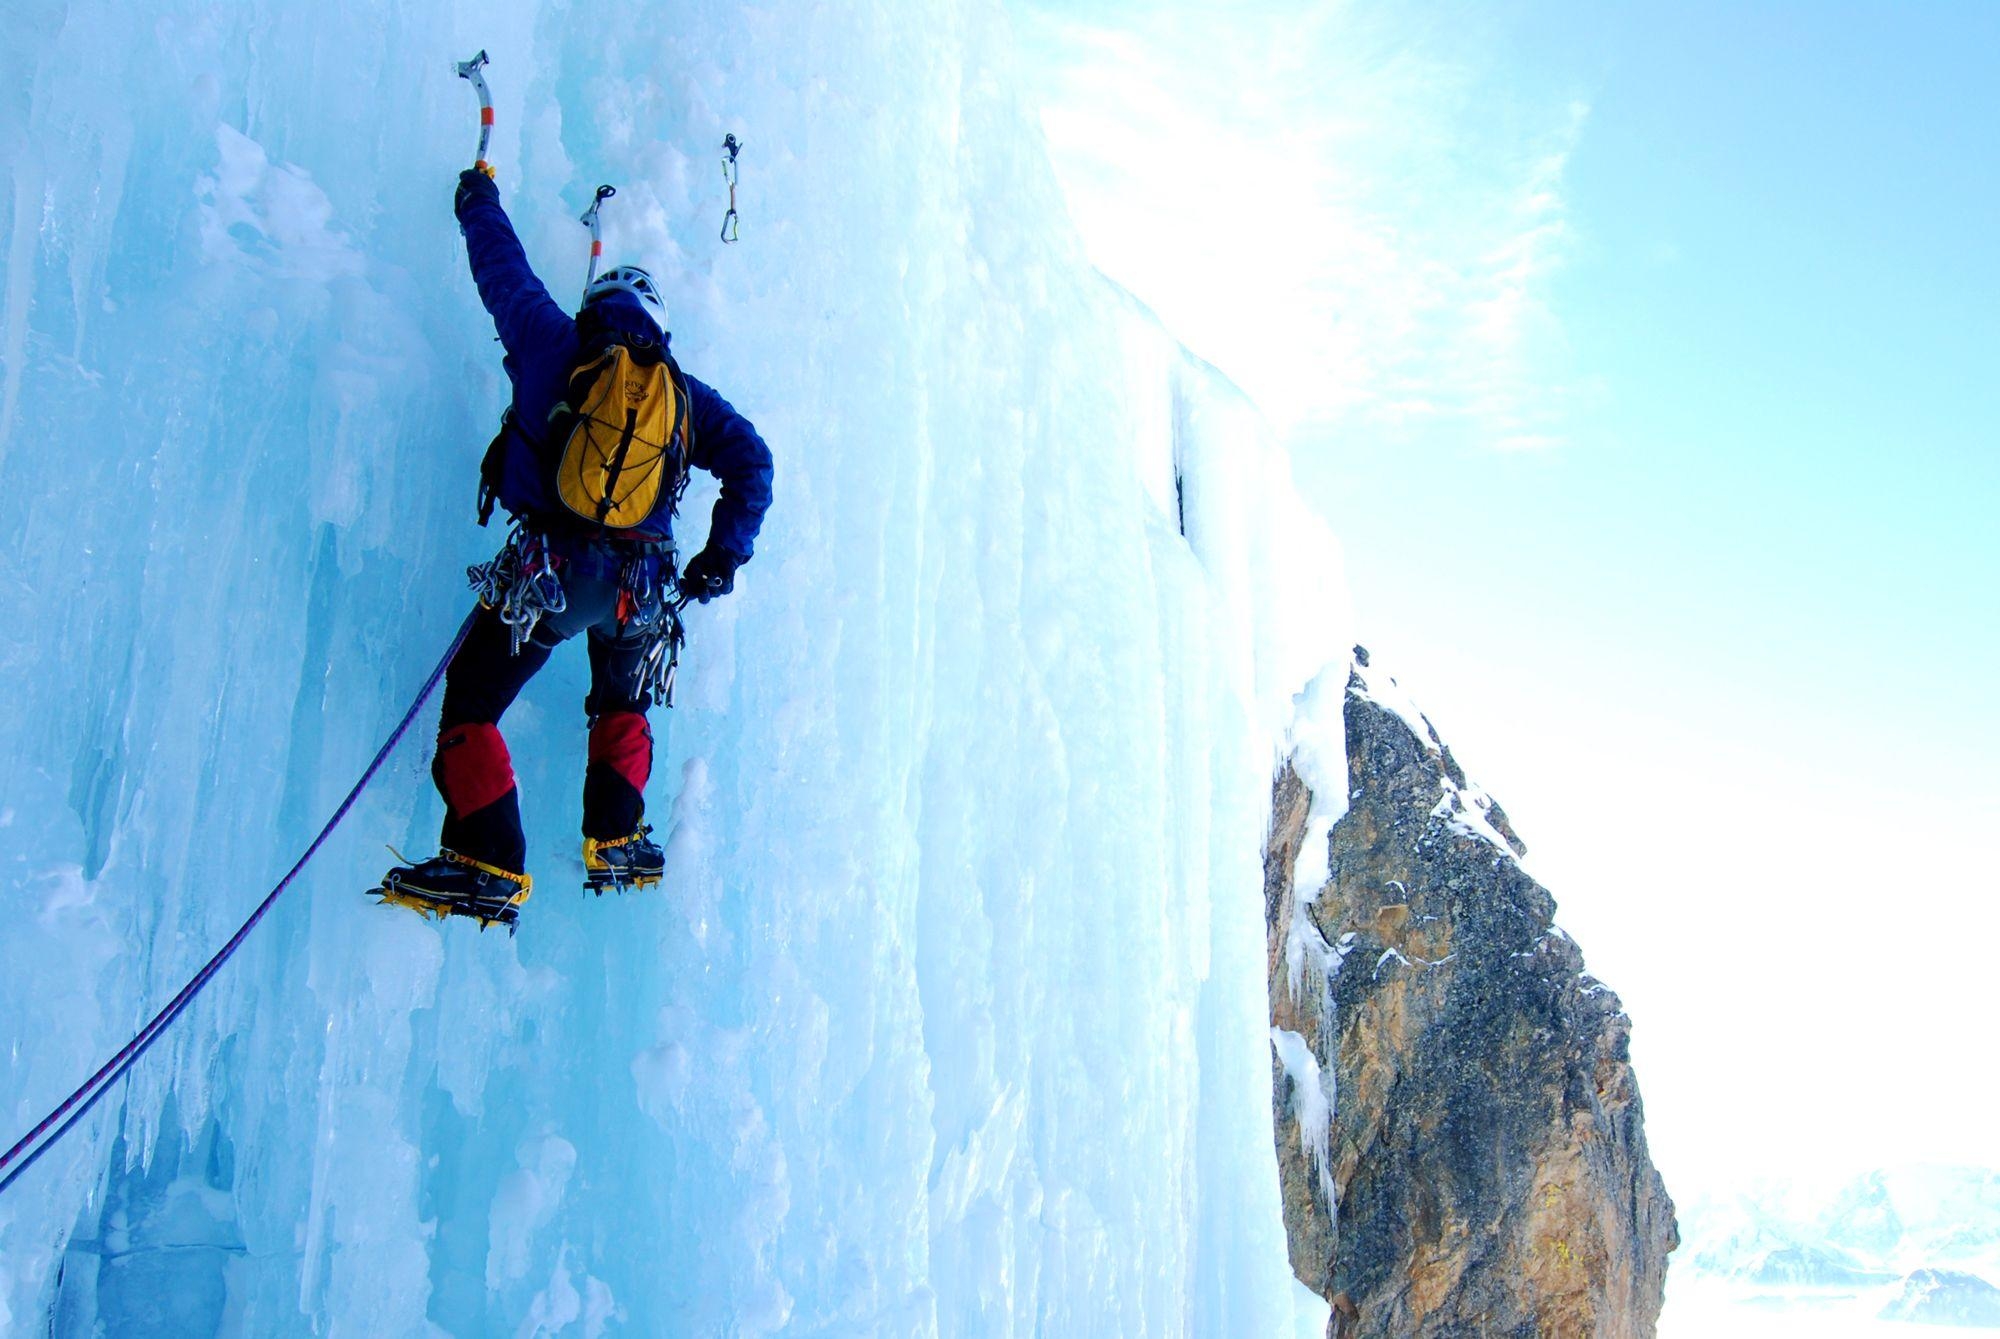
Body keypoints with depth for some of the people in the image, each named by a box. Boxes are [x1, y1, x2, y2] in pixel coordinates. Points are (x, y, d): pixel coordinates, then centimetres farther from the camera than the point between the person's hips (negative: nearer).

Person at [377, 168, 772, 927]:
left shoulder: (556, 347, 6)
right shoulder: (684, 393, 13)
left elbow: (505, 273, 20)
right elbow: (750, 460, 8)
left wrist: (479, 201, 38)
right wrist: (724, 554, 13)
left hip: (550, 569, -4)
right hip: (640, 584, 4)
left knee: (471, 704, 2)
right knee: (623, 705, 28)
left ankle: (489, 867, -8)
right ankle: (614, 841, 20)